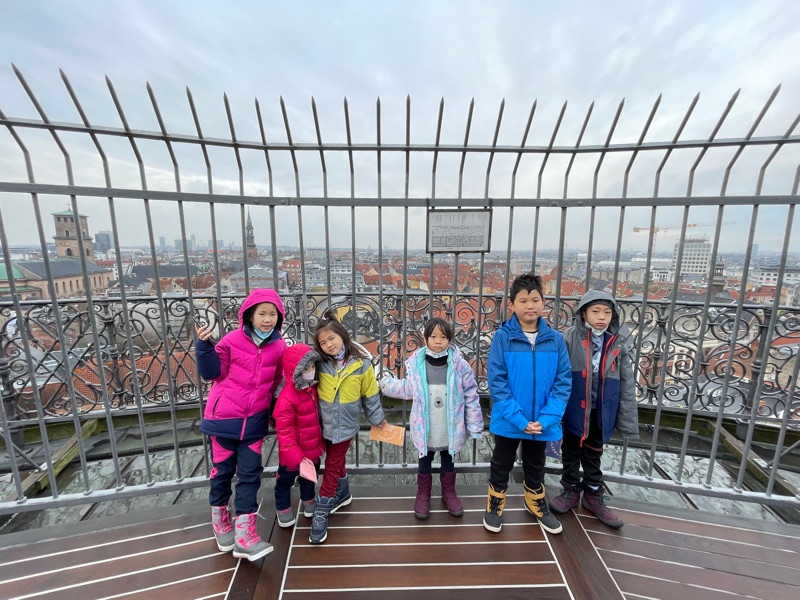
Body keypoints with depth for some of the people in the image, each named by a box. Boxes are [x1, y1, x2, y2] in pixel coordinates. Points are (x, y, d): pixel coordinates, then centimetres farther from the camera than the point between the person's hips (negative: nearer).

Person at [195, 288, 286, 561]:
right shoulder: (232, 341, -13)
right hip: (224, 416, -2)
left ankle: (244, 534, 17)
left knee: (250, 473, 4)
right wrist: (205, 345, -20)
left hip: (254, 421, 2)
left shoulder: (279, 346, -5)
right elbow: (212, 373, -7)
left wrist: (271, 408, 6)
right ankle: (220, 520, 40)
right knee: (223, 470, 15)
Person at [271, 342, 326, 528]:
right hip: (293, 453, -7)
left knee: (310, 476, 28)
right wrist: (295, 456, -24)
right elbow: (285, 432, -27)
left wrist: (321, 442, 15)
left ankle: (308, 500, 53)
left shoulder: (314, 388, -7)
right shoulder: (287, 398, -32)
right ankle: (283, 508, 44)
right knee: (285, 480, 20)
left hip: (313, 447, 7)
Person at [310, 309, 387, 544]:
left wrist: (377, 418, 6)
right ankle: (343, 494, 46)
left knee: (332, 466, 6)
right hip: (323, 423, 3)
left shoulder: (361, 363, -14)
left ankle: (321, 513, 23)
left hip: (345, 425, -2)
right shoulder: (320, 363, -10)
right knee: (336, 462, 21)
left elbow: (370, 394, -3)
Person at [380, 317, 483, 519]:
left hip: (450, 429, 0)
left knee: (448, 461, 23)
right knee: (424, 463, 20)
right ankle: (423, 496, 44)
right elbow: (408, 389, 3)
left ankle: (449, 493, 48)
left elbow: (470, 396, -8)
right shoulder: (415, 363, -13)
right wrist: (386, 385, 1)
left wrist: (474, 426, -4)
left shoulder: (459, 365, -15)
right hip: (425, 428, 0)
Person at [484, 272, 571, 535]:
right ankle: (495, 506, 42)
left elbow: (562, 383, -6)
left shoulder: (555, 339, -7)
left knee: (535, 467, 26)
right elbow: (496, 382, -16)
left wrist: (546, 418, -14)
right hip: (508, 421, -2)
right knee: (501, 466, 19)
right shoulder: (503, 336, -16)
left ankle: (537, 505, 51)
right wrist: (518, 418, -19)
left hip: (542, 422, 3)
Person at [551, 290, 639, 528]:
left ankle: (593, 495, 40)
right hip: (573, 409, -2)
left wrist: (628, 420, 1)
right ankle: (571, 491, 37)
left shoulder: (619, 342, -4)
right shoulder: (570, 337, -12)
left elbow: (627, 384, 1)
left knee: (593, 455, 20)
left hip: (601, 412, 2)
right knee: (571, 452, 17)